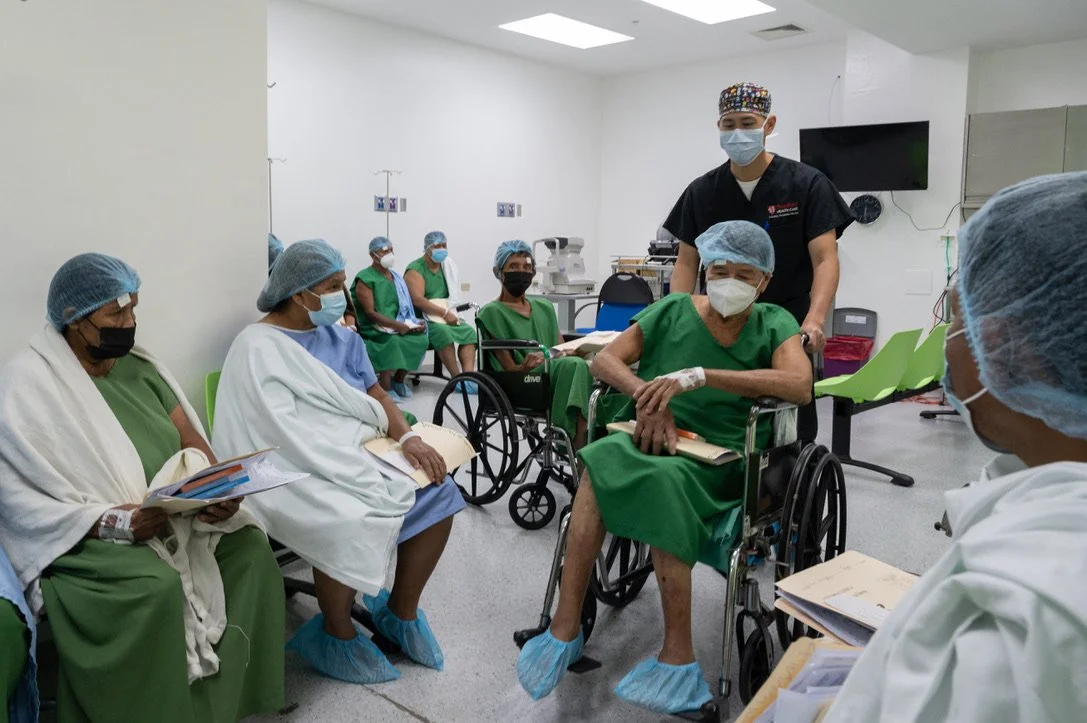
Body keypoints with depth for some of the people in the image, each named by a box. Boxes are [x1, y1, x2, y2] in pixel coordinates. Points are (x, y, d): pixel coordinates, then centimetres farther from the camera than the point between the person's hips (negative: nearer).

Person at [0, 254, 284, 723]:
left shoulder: (139, 366, 9)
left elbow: (193, 443, 7)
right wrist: (113, 524, -27)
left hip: (174, 516, 6)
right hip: (84, 539, -6)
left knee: (248, 545, -18)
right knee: (157, 587, -33)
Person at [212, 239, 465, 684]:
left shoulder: (341, 337, 13)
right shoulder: (258, 347, -10)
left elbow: (376, 395, 10)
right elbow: (285, 436, -20)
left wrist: (409, 438, -10)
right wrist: (354, 474, -25)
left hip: (359, 454, 7)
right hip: (300, 471, -7)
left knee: (436, 493, -11)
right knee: (349, 520, -34)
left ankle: (401, 611, 8)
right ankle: (338, 636, -6)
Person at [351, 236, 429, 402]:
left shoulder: (395, 276, 15)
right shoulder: (365, 279, -8)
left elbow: (406, 306, 14)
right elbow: (370, 313, -17)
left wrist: (411, 324, -7)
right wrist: (396, 325, -26)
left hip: (397, 326, 7)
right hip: (372, 329, -7)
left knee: (420, 337, -19)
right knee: (392, 341, -36)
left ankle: (399, 380, -3)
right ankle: (386, 389, -26)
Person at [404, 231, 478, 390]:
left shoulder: (447, 266, 13)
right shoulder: (415, 269, -9)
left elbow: (454, 296, 13)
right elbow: (418, 300, -21)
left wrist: (449, 313, -8)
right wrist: (444, 313, -23)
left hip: (445, 315, 7)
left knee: (469, 332, -17)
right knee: (443, 332, -34)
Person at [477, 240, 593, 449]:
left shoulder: (545, 307, 25)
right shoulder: (492, 312, 5)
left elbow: (562, 351, 16)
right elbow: (510, 369, -4)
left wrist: (575, 351, -9)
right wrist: (527, 366, -27)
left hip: (556, 373, 5)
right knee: (574, 366, -33)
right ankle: (579, 447, -34)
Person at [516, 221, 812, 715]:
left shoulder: (773, 324, 5)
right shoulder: (672, 311, 10)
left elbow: (800, 385, -15)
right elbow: (604, 361, 4)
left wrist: (698, 376, -23)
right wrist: (647, 395, -17)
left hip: (719, 461, -2)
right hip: (654, 441, 2)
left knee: (661, 478, -35)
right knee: (604, 458, -32)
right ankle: (566, 628, -27)